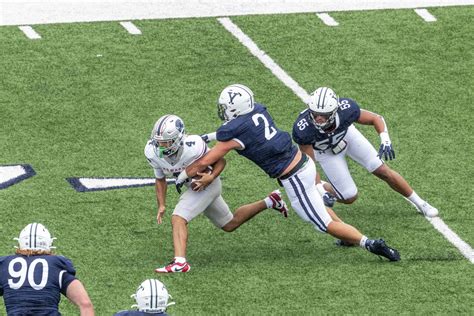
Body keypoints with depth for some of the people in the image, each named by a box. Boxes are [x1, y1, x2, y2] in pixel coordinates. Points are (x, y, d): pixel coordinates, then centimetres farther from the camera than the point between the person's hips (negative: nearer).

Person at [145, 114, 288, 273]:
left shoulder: (193, 147, -35)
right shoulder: (153, 152, -19)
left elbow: (220, 161, -18)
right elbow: (160, 179, -1)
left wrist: (211, 177, -36)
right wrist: (161, 205, -12)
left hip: (207, 184, -7)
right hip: (194, 186, 7)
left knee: (178, 218, -25)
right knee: (230, 224, 23)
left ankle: (180, 263, -35)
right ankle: (269, 202, 37)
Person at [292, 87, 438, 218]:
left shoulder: (346, 110, -38)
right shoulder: (303, 130, -41)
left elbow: (376, 119, -21)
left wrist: (385, 141, -38)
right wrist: (320, 190, -38)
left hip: (347, 135, 1)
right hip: (326, 151, -1)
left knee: (383, 171, -1)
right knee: (349, 197, -5)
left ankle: (420, 203, 19)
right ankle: (323, 189, 27)